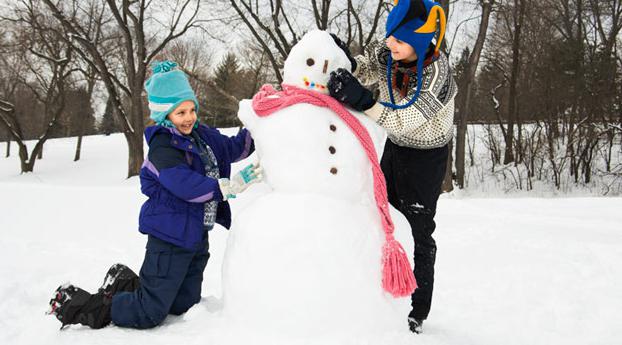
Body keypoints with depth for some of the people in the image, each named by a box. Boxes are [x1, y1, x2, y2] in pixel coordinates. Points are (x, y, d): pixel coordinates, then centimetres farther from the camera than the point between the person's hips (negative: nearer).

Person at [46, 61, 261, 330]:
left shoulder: (202, 135, 8)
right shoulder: (163, 145, -18)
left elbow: (233, 148, 21)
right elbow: (184, 185, -30)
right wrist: (230, 186, -28)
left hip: (196, 235, 9)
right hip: (170, 236, -9)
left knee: (183, 305, 18)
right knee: (148, 315, -5)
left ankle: (125, 283, 36)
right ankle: (74, 304, 12)